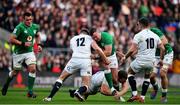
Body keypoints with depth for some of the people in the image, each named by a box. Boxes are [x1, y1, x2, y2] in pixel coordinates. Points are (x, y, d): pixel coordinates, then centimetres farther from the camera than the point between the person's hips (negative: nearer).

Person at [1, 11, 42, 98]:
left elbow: (37, 36, 25)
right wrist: (23, 43, -25)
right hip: (18, 53, -4)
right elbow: (11, 40, -20)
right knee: (15, 72, 10)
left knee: (33, 69, -16)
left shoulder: (35, 27, 2)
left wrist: (39, 44, 8)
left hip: (29, 52, 4)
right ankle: (6, 84, 41)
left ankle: (30, 91, -12)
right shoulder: (20, 27, -18)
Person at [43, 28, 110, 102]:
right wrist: (105, 60, 11)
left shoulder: (72, 39, 26)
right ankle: (79, 92, -31)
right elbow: (97, 49, 5)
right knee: (86, 84, 4)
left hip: (75, 59, 2)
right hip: (86, 60, -2)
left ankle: (50, 97, 6)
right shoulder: (89, 38, 18)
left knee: (62, 77, 16)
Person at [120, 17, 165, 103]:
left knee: (130, 72, 20)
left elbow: (132, 50, -14)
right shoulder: (155, 36, 8)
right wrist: (161, 59, 22)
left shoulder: (138, 35, -9)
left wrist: (124, 57, 1)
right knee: (147, 77, 29)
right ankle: (142, 97, 22)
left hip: (140, 60, -4)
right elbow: (162, 48, 9)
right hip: (151, 62, 5)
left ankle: (134, 94, 9)